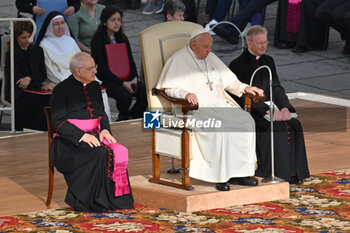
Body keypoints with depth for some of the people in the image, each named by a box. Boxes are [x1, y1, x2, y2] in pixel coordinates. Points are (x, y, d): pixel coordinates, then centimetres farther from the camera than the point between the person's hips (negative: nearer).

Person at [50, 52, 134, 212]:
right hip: (70, 141, -6)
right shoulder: (62, 89, -4)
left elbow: (102, 114, 22)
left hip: (93, 135, 6)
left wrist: (105, 130, -1)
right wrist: (82, 136, -21)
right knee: (101, 153, -32)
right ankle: (97, 202, -25)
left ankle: (117, 198, -19)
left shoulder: (94, 87, 17)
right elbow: (58, 122, -10)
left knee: (119, 151, -22)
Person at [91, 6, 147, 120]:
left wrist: (134, 78, -9)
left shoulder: (122, 38, 14)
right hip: (105, 80, -6)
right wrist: (122, 83, -20)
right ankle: (124, 119, -3)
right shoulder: (97, 40, -7)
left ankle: (132, 117, -1)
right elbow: (101, 68, -14)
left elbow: (130, 61, 12)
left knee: (145, 91, -21)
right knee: (125, 94, -33)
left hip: (124, 78, 6)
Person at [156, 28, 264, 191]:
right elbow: (170, 88, -8)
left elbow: (228, 80, 23)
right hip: (196, 107, -7)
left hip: (219, 103, 7)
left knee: (246, 121, -18)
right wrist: (186, 94, -27)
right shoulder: (178, 60, -1)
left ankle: (240, 172, -17)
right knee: (218, 128, -35)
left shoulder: (211, 58, 20)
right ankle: (221, 176, -28)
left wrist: (245, 88, 5)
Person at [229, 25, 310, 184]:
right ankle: (279, 173, -25)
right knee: (276, 127, -30)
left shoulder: (268, 61, 15)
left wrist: (284, 107, -11)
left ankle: (293, 171, -20)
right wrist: (269, 111, -23)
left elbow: (276, 88, 10)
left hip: (270, 106, 6)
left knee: (294, 124, -21)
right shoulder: (237, 65, -6)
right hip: (250, 111, -6)